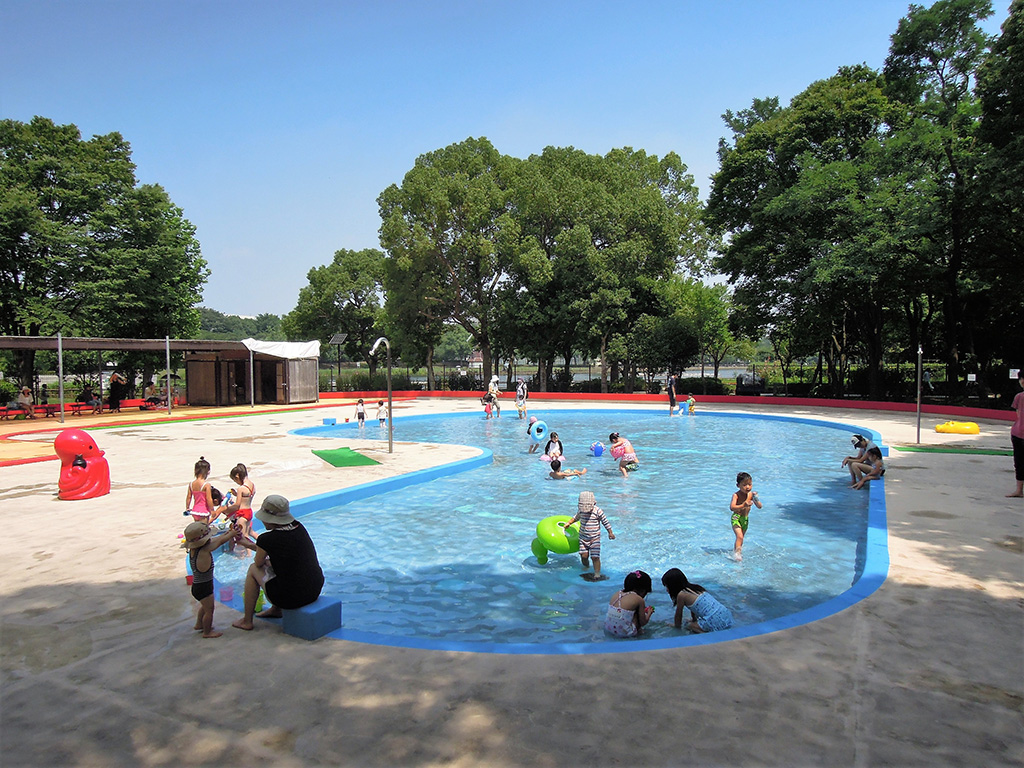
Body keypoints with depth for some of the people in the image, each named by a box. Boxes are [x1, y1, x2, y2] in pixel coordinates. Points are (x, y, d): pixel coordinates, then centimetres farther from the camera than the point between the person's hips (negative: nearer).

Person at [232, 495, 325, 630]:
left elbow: (258, 563, 4)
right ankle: (275, 609, 43)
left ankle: (247, 621, 26)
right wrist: (249, 545, 30)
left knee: (253, 569, 17)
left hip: (291, 598, -6)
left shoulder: (266, 539, -16)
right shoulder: (298, 527, 2)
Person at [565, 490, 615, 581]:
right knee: (584, 556, -3)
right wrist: (569, 523, 28)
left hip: (595, 538, -4)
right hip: (583, 537, 4)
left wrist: (610, 533, 2)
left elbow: (605, 522, -3)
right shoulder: (581, 510, 0)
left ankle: (597, 575, -1)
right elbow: (577, 517, 23)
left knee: (595, 557, -10)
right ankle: (586, 569, 24)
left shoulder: (598, 511, -14)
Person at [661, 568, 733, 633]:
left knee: (689, 627, 9)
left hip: (715, 622, -8)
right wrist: (694, 619, 48)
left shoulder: (681, 595, -5)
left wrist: (677, 627, 25)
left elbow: (678, 614, 8)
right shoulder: (695, 587, 17)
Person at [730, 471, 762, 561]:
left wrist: (756, 499, -24)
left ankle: (735, 550, 33)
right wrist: (743, 505, -44)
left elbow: (759, 507, -4)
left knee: (741, 538, 16)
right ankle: (737, 554, -16)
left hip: (745, 519, 6)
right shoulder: (736, 495, -19)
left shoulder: (751, 494, -3)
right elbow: (732, 507, -31)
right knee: (739, 536, -19)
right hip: (736, 518, -6)